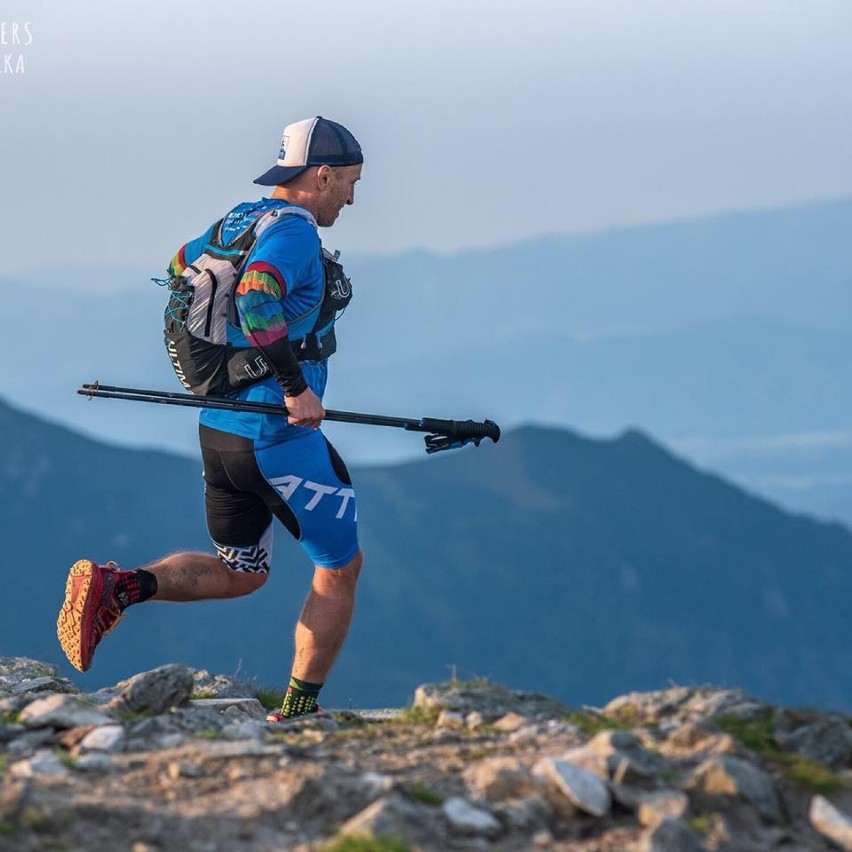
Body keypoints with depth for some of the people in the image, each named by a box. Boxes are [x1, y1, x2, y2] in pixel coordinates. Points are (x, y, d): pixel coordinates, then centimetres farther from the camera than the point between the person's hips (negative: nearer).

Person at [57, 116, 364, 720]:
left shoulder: (237, 222, 10)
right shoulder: (294, 233, -16)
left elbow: (181, 267, 29)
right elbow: (256, 299, -34)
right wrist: (295, 385, -30)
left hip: (219, 428, 9)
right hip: (279, 437, -9)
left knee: (239, 572, 20)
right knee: (340, 569, 9)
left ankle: (115, 587, -2)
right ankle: (298, 716, 12)